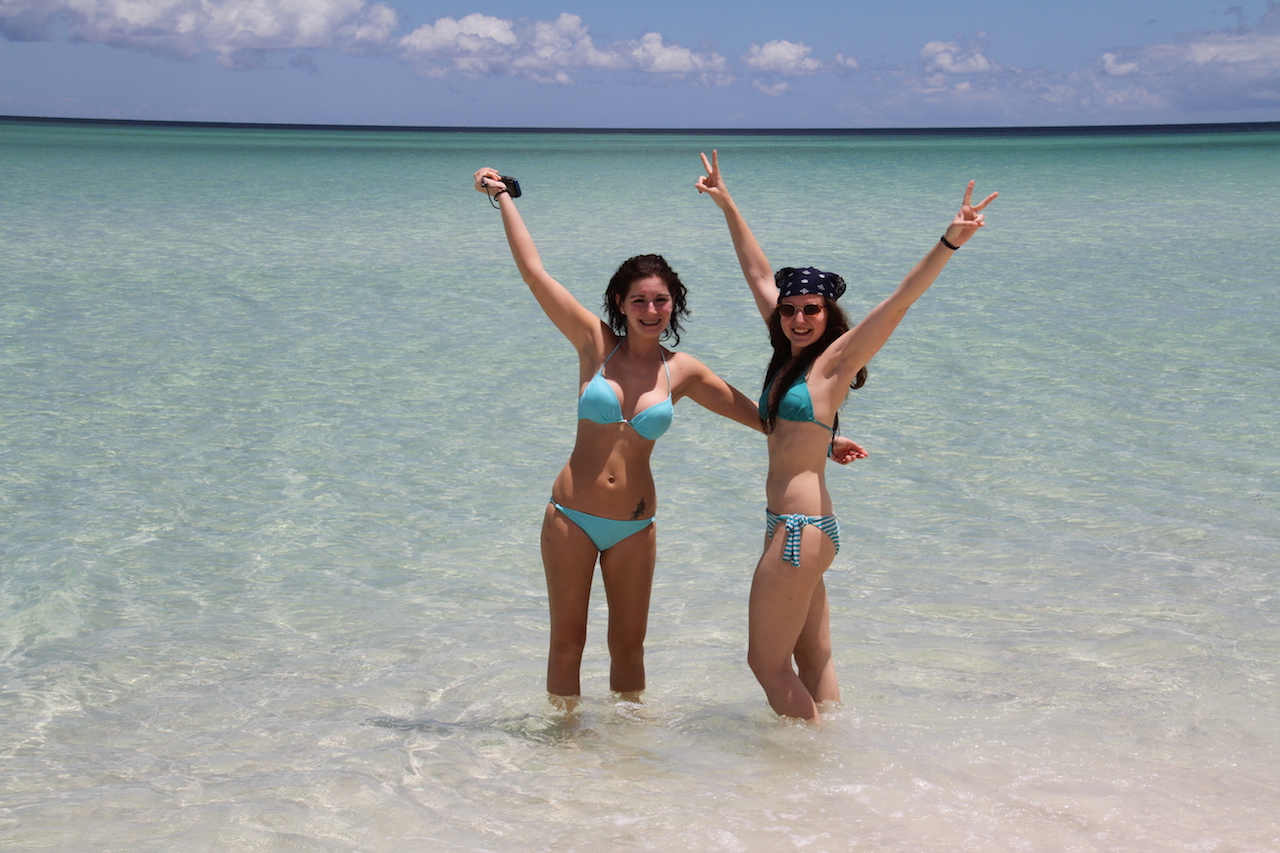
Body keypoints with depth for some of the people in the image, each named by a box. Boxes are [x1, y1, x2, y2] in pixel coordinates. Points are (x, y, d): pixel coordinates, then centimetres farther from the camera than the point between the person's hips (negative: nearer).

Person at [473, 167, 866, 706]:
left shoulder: (681, 372, 1)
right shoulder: (596, 344, -4)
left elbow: (757, 414, 9)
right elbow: (533, 273, -6)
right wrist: (503, 198, -4)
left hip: (634, 525, 2)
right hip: (571, 516, -2)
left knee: (628, 644, 11)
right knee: (567, 640, 6)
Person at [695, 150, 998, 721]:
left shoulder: (834, 363, -8)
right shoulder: (790, 357, 12)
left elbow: (899, 302, -20)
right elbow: (760, 274, 22)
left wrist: (948, 244, -33)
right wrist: (727, 207, 28)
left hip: (801, 529, -8)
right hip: (794, 526, 8)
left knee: (767, 663, -2)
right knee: (813, 661, 13)